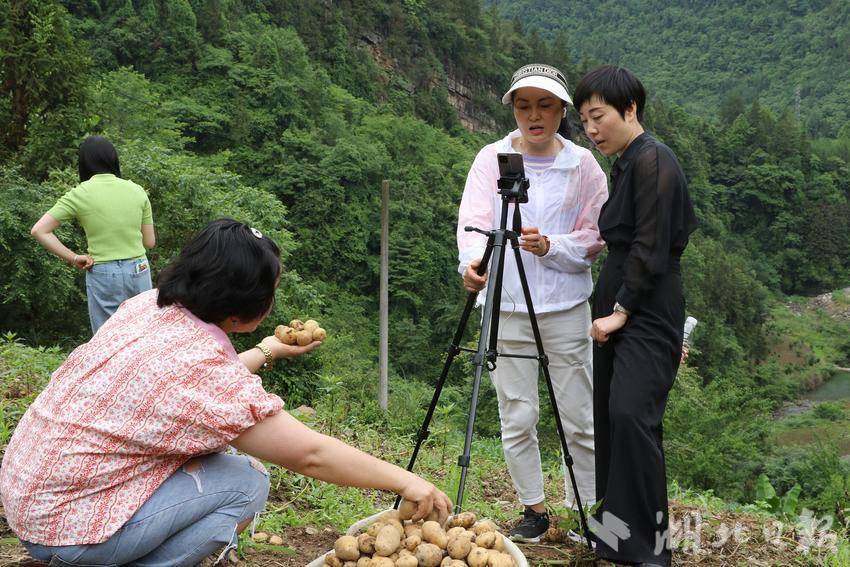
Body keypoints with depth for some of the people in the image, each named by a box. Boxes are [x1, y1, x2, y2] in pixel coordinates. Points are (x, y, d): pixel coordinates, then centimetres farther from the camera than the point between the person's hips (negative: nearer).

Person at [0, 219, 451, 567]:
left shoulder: (149, 305, -3)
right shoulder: (203, 363, -26)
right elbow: (310, 455, -20)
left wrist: (266, 352, 26)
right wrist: (405, 481, -11)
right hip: (68, 527, -8)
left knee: (217, 453, 15)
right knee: (247, 483, -7)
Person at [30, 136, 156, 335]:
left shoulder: (79, 195, -4)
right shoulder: (137, 191, 2)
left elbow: (39, 231, -7)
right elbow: (149, 242, 6)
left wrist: (73, 258, -3)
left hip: (103, 274, -2)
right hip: (139, 271, 2)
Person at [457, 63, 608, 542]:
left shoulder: (583, 165, 2)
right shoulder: (492, 158, 2)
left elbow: (594, 239, 1)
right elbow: (474, 220, -11)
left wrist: (551, 246, -18)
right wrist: (473, 259, -32)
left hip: (566, 308, 0)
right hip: (506, 306, 1)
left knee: (580, 418, 5)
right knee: (518, 418, 6)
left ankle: (587, 512, 22)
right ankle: (534, 510, 24)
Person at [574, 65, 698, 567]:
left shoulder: (653, 160, -12)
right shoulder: (625, 163, 16)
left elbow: (651, 248, -17)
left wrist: (621, 311, -14)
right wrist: (611, 308, 14)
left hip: (647, 313, -9)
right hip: (617, 306, 9)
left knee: (631, 413, -17)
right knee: (608, 414, 10)